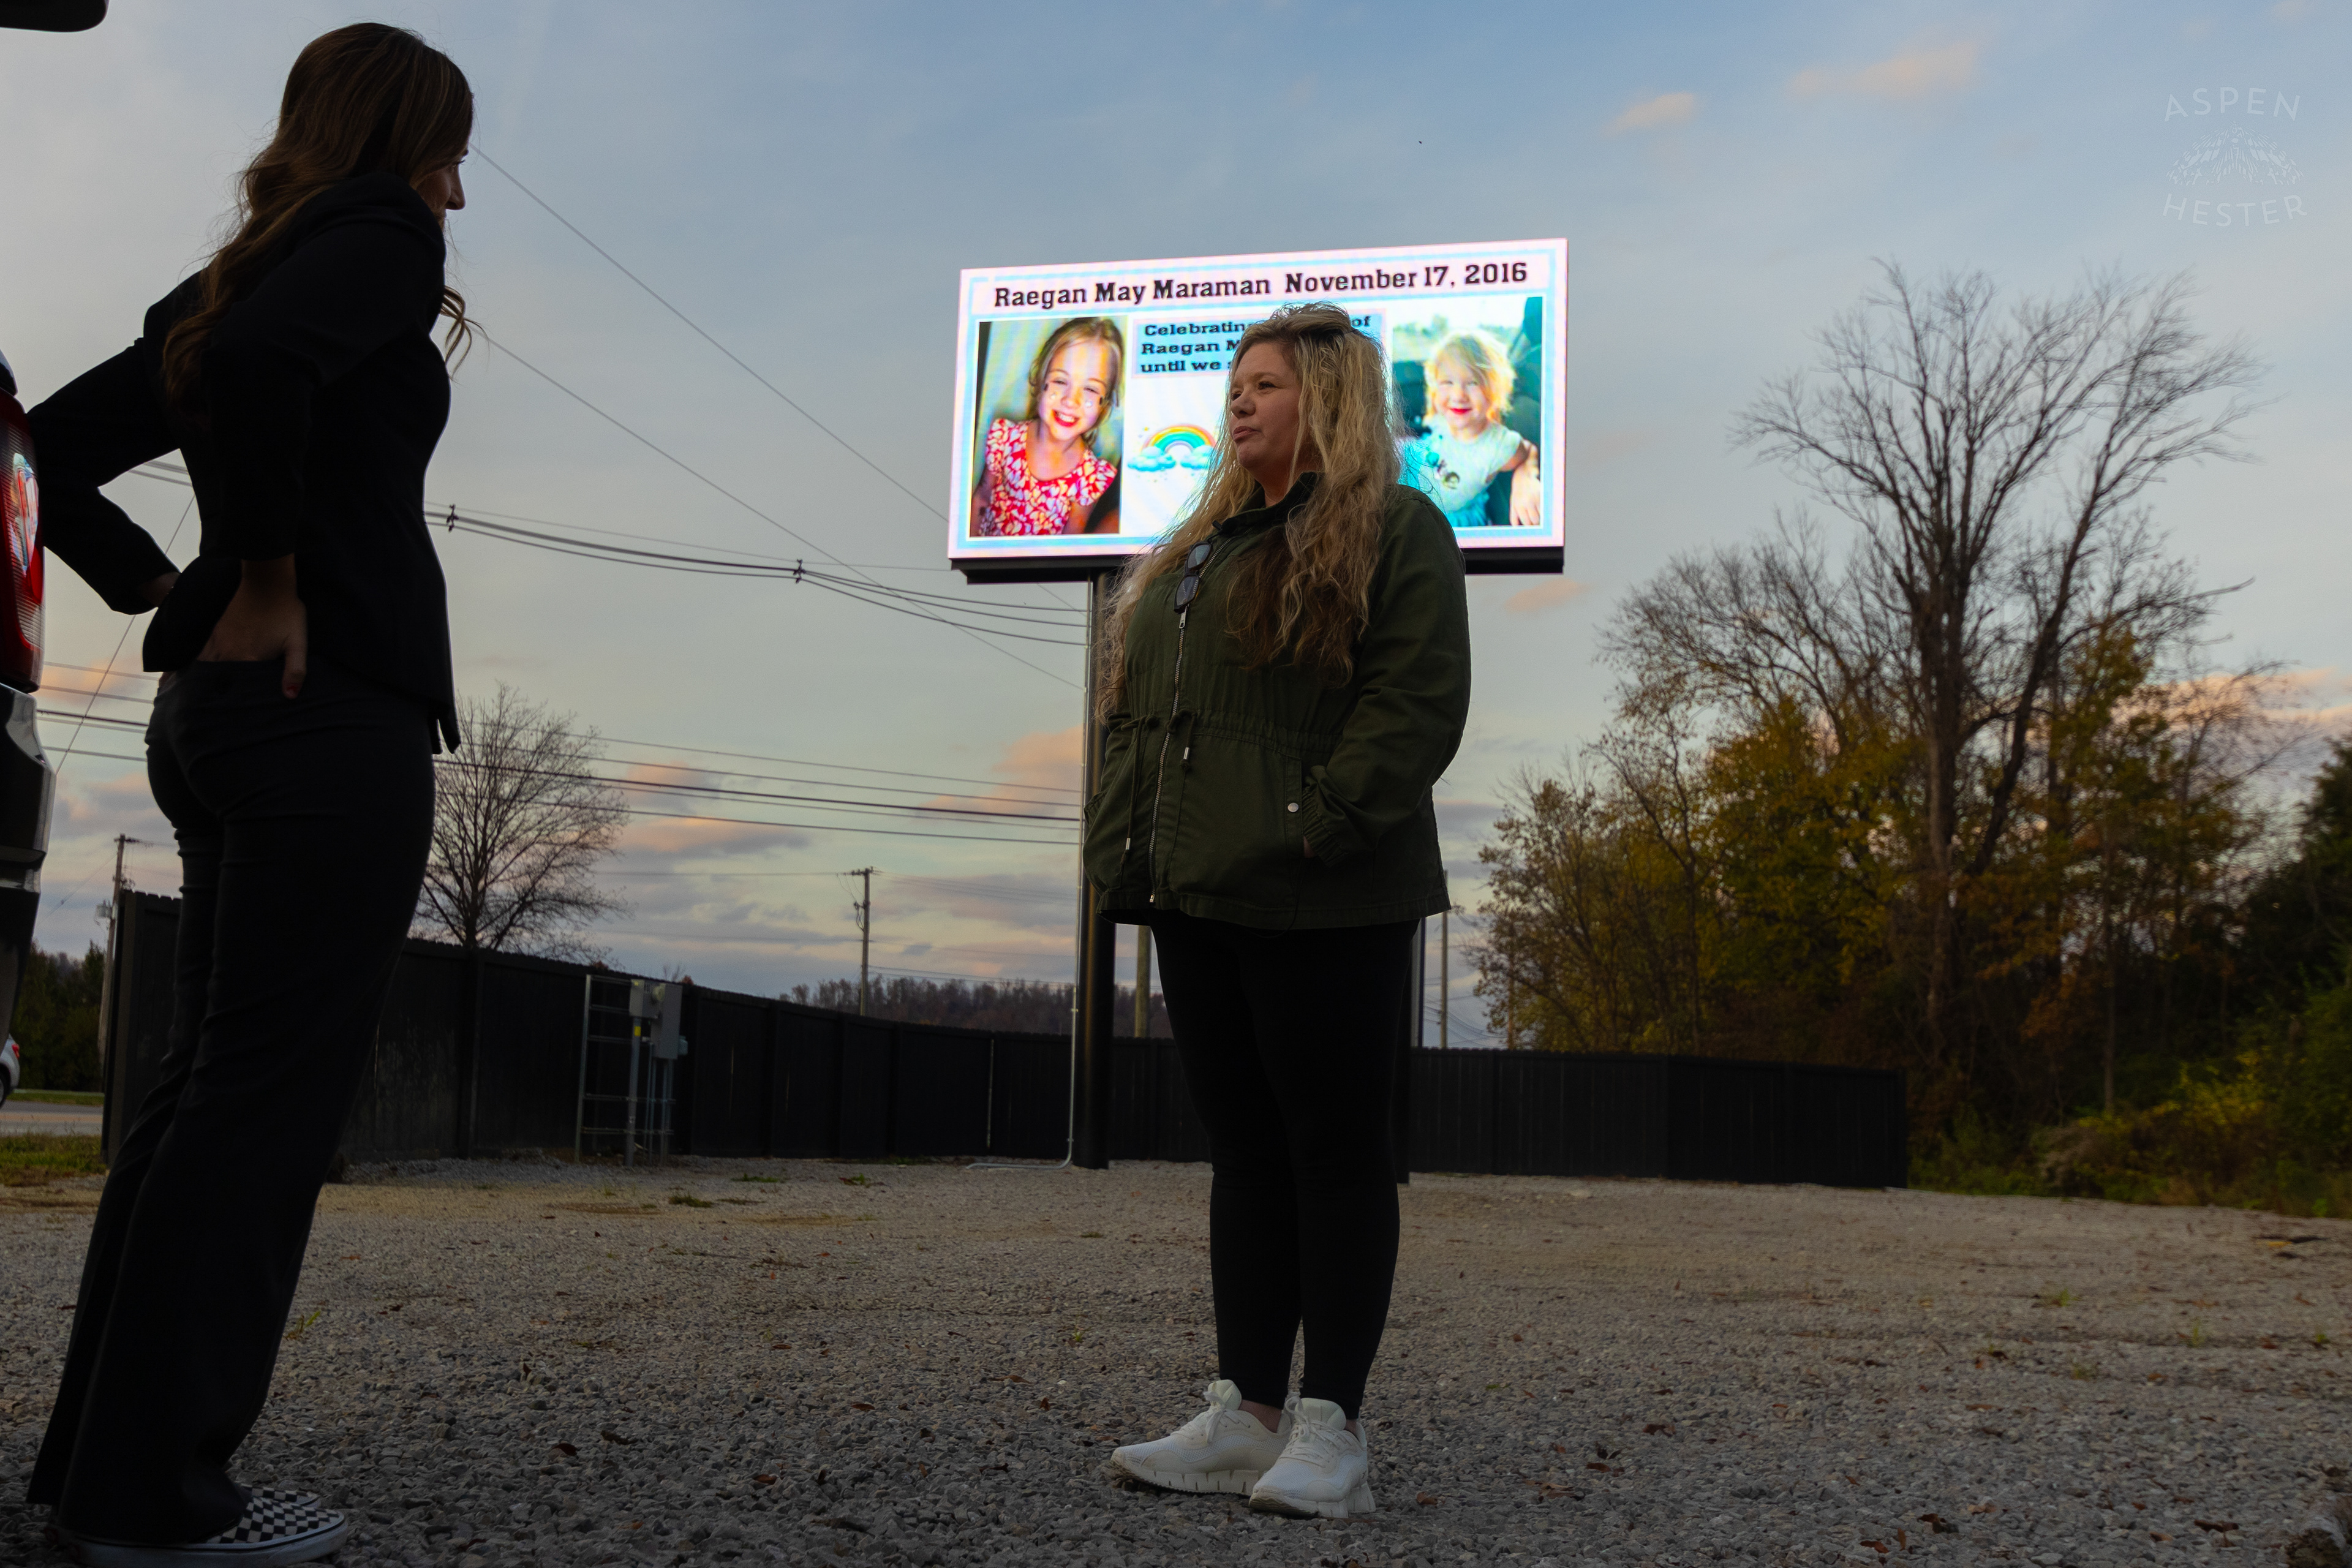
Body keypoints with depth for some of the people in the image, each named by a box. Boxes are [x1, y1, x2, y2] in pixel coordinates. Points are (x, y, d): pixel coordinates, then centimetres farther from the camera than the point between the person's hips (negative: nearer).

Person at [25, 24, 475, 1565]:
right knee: (270, 1098, -5)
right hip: (337, 710, -9)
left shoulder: (238, 275, 22)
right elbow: (258, 363, -25)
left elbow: (58, 444, 23)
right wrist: (267, 579, -15)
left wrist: (165, 592, 14)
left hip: (222, 710, 9)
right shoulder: (384, 237, -4)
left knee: (209, 1086, 13)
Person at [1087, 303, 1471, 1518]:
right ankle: (1245, 1416, 16)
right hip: (1200, 896, 8)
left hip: (1323, 904, -8)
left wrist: (1316, 829, -18)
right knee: (1244, 1147, 9)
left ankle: (1330, 1431, 4)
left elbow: (1419, 703, -12)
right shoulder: (1201, 550, 22)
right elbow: (1135, 709, 21)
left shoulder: (1395, 532, -1)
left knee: (1333, 1150, -2)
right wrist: (1125, 848, 9)